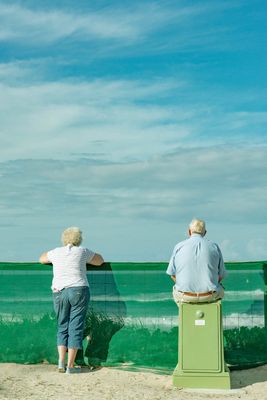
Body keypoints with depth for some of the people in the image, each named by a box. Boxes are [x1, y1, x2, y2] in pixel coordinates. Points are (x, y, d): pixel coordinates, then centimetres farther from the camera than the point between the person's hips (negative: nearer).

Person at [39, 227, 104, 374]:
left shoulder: (56, 252, 9)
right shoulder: (82, 251, 3)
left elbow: (42, 259, 29)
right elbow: (100, 261, 17)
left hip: (59, 293, 3)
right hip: (79, 290, -2)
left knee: (62, 327, 15)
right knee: (76, 328, 2)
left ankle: (61, 362, 5)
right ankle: (70, 366, 1)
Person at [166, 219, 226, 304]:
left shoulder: (179, 247, -2)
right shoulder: (214, 247, -1)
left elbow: (173, 275, 3)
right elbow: (220, 276, 4)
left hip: (185, 296, 0)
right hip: (210, 296, 0)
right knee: (220, 290, 34)